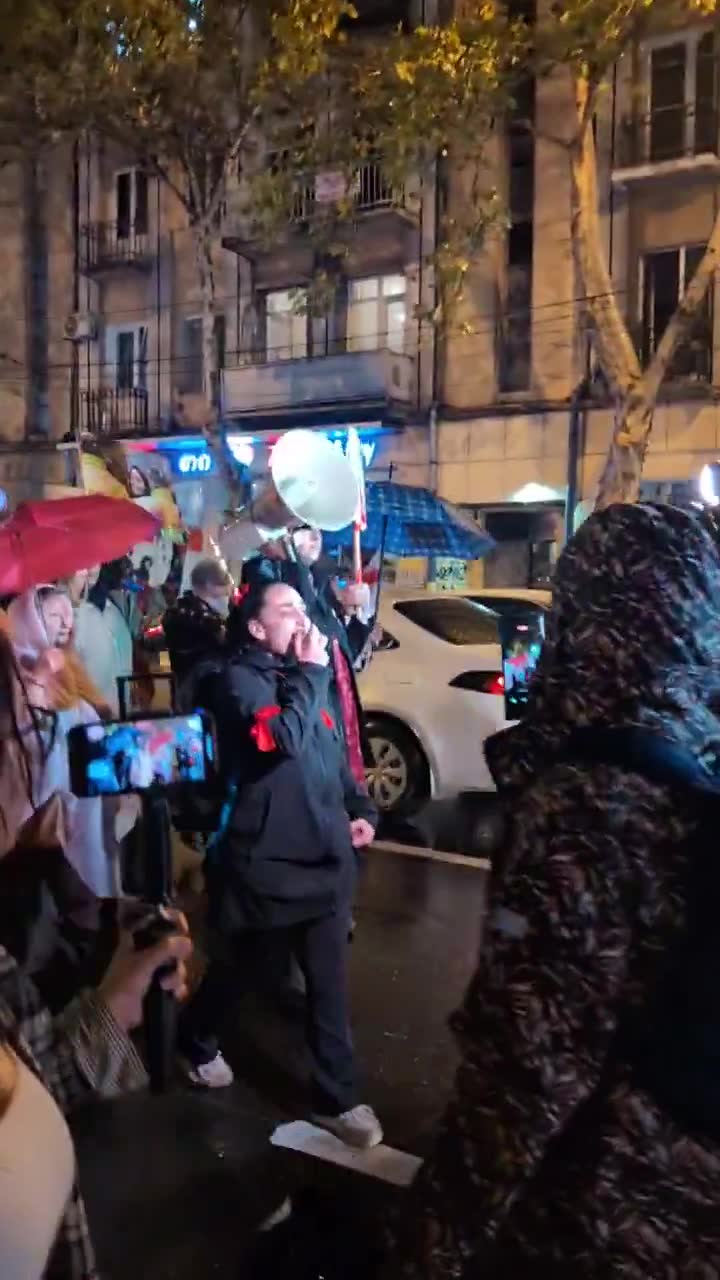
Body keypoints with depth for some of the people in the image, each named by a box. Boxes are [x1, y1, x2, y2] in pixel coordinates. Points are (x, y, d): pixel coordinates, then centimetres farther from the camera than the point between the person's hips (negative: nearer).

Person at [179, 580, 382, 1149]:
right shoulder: (241, 679, -12)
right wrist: (310, 673, -19)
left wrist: (360, 809, 7)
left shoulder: (302, 677, 11)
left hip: (324, 855, 5)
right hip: (262, 857, -5)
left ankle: (337, 1098, 20)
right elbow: (286, 739, -29)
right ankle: (198, 1042, 46)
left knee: (329, 982, 7)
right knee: (233, 968, 17)